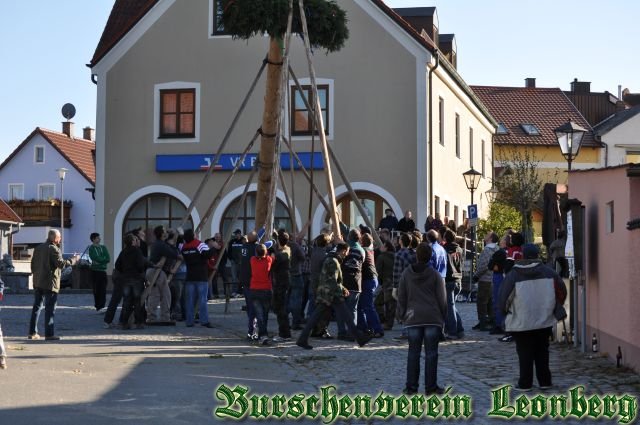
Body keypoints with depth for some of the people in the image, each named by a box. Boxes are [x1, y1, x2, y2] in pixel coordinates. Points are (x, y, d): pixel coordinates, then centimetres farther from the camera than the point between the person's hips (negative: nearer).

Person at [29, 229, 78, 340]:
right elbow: (61, 264, -21)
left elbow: (33, 264, 16)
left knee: (36, 306, 14)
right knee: (50, 308, -4)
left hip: (37, 282, 8)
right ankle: (49, 334, -5)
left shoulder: (38, 248, 12)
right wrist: (74, 259, -10)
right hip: (50, 283, -8)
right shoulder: (54, 249, -13)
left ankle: (32, 332, 16)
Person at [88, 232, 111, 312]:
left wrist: (100, 261, -11)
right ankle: (98, 307, 0)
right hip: (95, 271, -4)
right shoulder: (91, 248, -1)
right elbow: (97, 258, -15)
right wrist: (104, 259, -3)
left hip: (103, 270, 4)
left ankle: (101, 306, 2)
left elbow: (108, 259, 1)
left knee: (103, 290, -1)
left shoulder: (103, 247, 13)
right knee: (97, 290, -3)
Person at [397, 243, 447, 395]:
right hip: (433, 319, -1)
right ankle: (431, 387, 3)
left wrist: (402, 316, 13)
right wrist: (443, 317, 10)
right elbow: (442, 299, 0)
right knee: (431, 353, 2)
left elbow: (401, 298, 4)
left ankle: (411, 386, 7)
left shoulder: (406, 274, 1)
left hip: (413, 319, 1)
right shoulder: (435, 275, -3)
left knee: (413, 353, 6)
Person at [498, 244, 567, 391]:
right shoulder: (548, 273, -2)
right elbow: (562, 291, 2)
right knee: (542, 352, 15)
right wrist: (555, 308, 16)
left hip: (521, 322, -3)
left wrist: (506, 310, 9)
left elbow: (504, 298, -11)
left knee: (525, 353, 5)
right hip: (545, 321, 3)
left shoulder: (513, 275, -9)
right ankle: (544, 381, 16)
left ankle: (525, 383, 5)